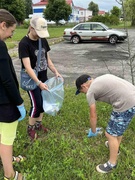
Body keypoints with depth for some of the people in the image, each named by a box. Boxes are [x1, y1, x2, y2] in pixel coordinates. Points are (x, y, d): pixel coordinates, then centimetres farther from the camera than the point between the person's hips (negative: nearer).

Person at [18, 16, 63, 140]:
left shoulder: (43, 40, 2)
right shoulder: (24, 43, -19)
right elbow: (27, 67, -25)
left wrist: (56, 72, -2)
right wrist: (38, 83, -31)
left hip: (43, 78, 6)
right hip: (32, 80, -6)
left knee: (43, 102, 12)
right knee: (36, 105, -1)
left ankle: (38, 124, 34)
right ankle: (30, 128, 22)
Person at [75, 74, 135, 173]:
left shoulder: (90, 92, 0)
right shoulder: (101, 79, 21)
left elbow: (93, 116, 6)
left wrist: (93, 132, 22)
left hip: (126, 104, -9)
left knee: (110, 134, 7)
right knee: (118, 127, 29)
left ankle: (112, 163, 24)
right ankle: (115, 147, 51)